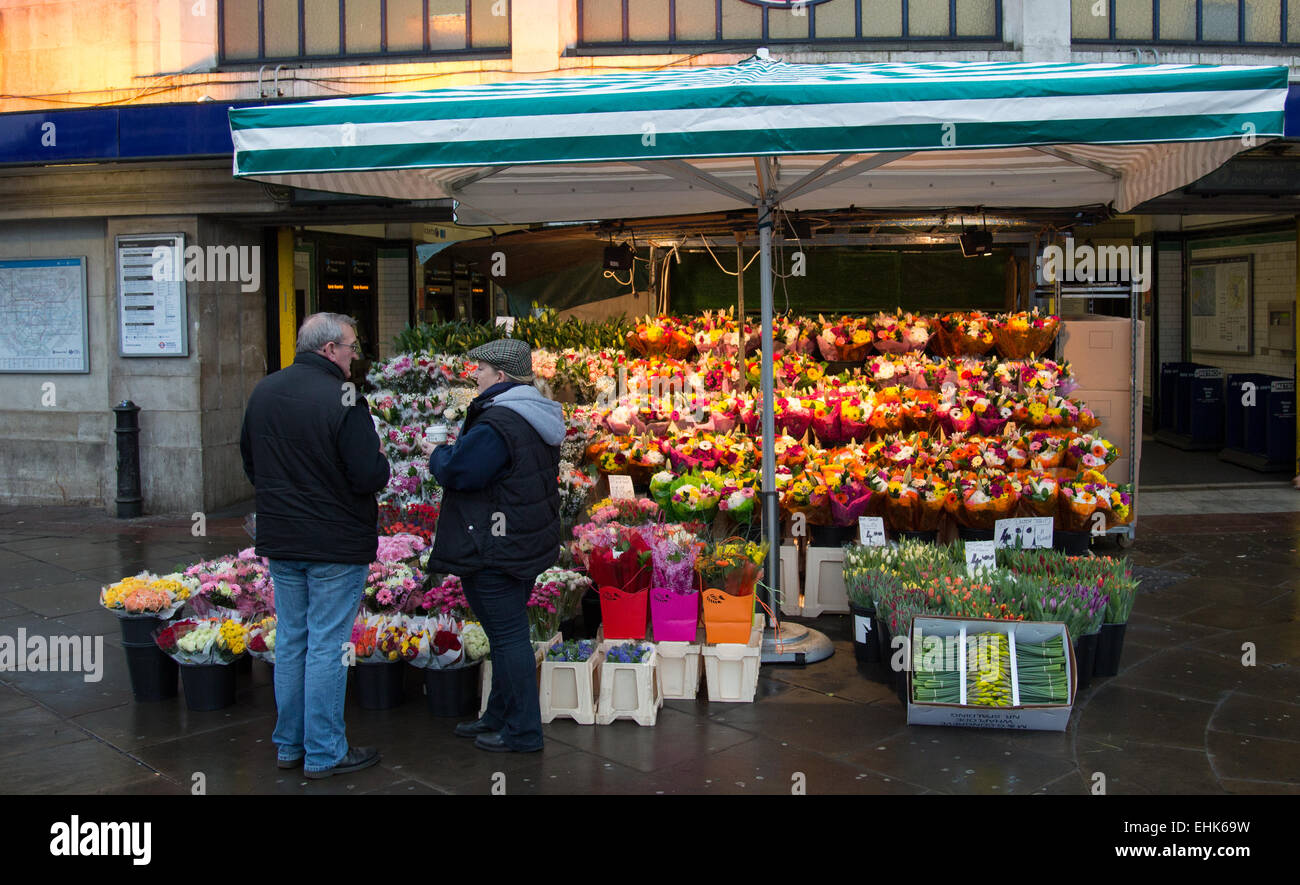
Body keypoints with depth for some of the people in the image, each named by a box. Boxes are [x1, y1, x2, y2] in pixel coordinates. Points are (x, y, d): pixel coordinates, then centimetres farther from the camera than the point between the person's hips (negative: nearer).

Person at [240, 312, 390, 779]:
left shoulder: (263, 391, 5)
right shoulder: (343, 400, -19)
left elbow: (250, 463, 16)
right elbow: (370, 477, -21)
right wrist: (379, 457, 0)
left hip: (279, 542, 7)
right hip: (336, 545, -7)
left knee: (290, 642, 16)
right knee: (326, 647, 1)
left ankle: (289, 745, 26)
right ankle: (324, 753, 10)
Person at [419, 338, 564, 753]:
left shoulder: (496, 425, -21)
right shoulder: (536, 418, 12)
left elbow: (456, 470, -18)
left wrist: (436, 452, 2)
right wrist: (447, 451, 12)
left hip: (496, 550, -10)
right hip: (527, 544, 10)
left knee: (508, 634, -2)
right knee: (508, 631, 18)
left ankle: (522, 731, 6)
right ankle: (499, 717, 31)